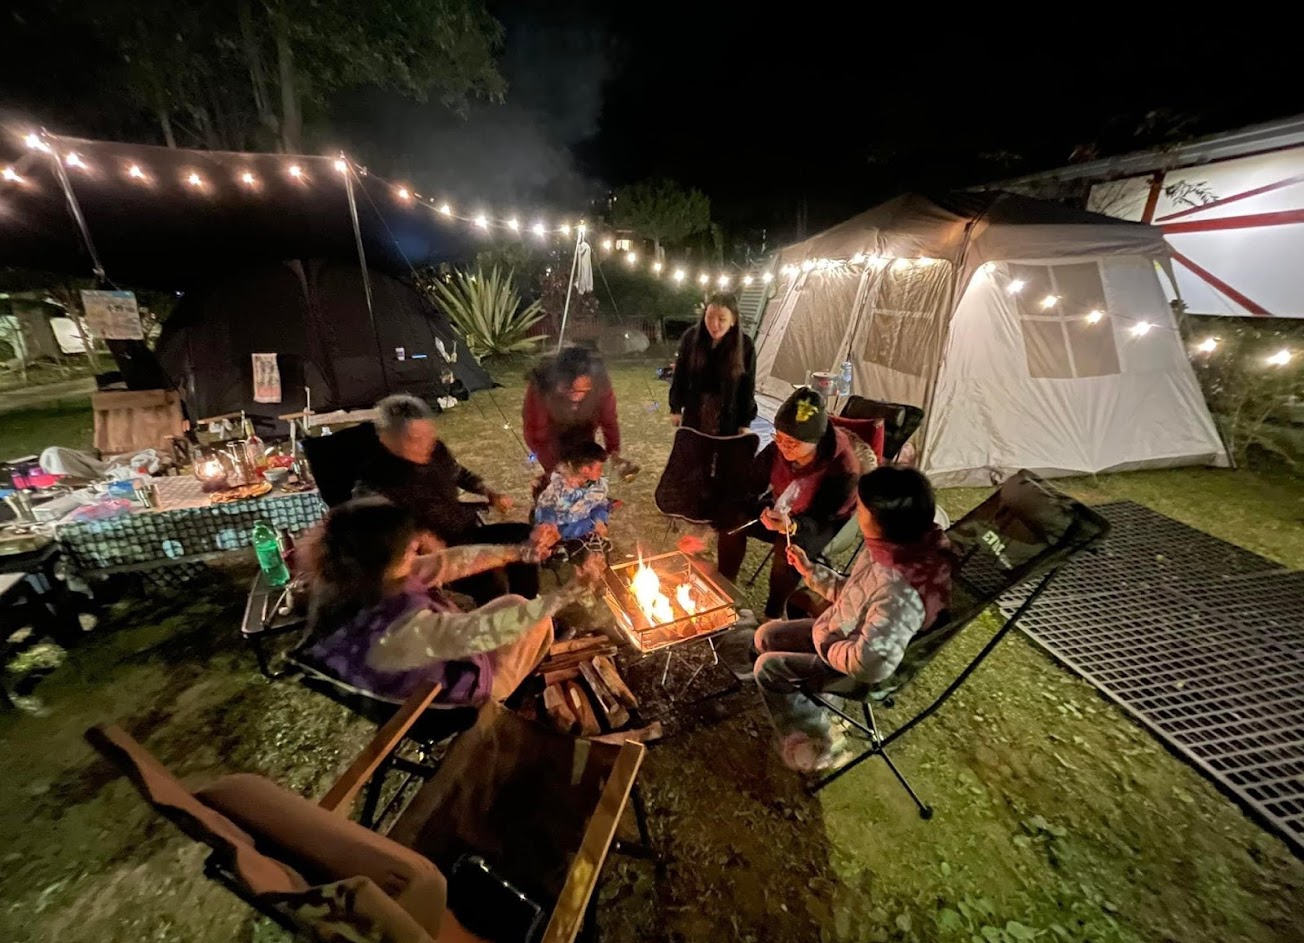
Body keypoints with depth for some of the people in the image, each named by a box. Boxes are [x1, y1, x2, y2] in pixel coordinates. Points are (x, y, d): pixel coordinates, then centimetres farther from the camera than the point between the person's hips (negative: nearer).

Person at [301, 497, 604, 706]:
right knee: (538, 621, 9)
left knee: (514, 604, 18)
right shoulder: (397, 629, -43)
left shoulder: (342, 582, -19)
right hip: (456, 688, -6)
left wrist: (521, 551, -13)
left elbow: (445, 562, -16)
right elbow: (487, 631, -38)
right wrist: (572, 591, -34)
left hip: (435, 655, 6)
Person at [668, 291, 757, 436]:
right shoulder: (691, 337, -11)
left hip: (728, 419, -1)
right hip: (694, 414, 2)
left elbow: (748, 387, -5)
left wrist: (745, 422, -3)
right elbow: (679, 375, 0)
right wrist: (676, 408, 2)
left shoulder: (745, 345, -14)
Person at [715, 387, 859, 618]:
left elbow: (822, 519, -29)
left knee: (789, 551, -34)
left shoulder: (842, 469, -33)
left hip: (826, 521, -5)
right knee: (732, 519, -16)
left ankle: (773, 615, -8)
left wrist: (792, 527, -49)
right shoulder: (778, 448, -21)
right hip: (783, 508, 5)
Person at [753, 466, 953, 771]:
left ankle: (811, 740, 15)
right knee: (766, 636, 10)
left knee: (768, 667, -4)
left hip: (855, 669, -8)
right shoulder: (892, 549, -13)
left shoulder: (900, 593, -40)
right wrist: (809, 570, 1)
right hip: (844, 634, 8)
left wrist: (824, 641, -18)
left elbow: (869, 663, -34)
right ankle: (810, 704, 23)